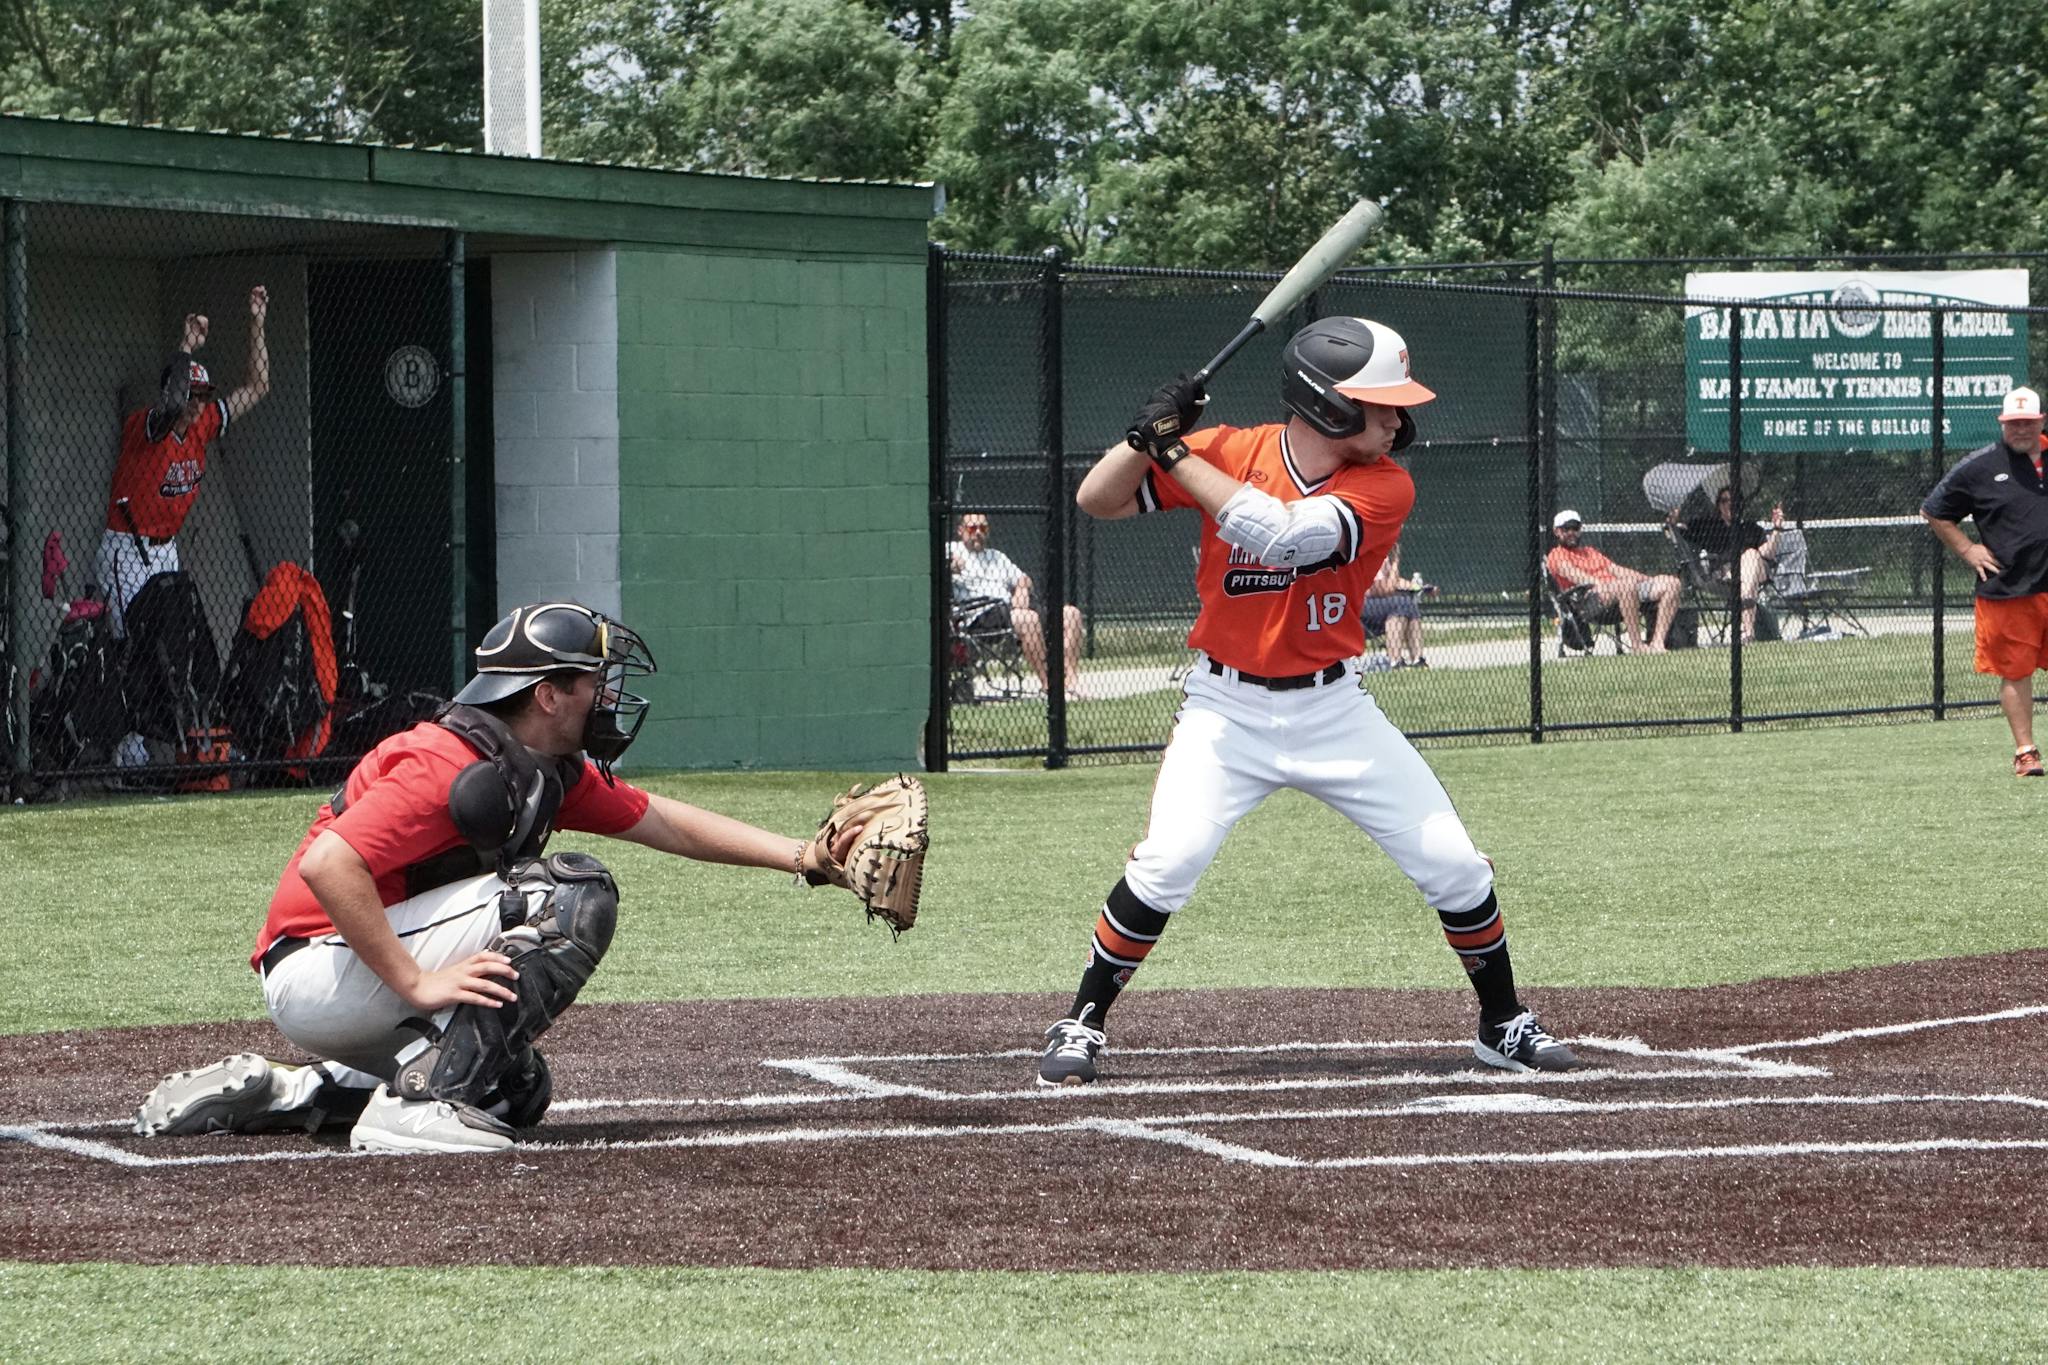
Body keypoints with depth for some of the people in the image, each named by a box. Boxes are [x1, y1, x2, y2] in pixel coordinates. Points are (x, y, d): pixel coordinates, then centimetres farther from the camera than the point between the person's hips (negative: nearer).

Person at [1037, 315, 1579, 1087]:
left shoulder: (1385, 488, -13)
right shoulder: (1228, 453, -10)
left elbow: (1278, 534, -29)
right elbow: (1097, 501, -7)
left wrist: (1175, 449, -27)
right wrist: (1151, 432, -25)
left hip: (1333, 709, 1)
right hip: (1226, 709, -1)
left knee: (1454, 865, 0)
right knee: (1167, 863, -20)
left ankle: (1504, 1025, 22)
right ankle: (1081, 1025, -3)